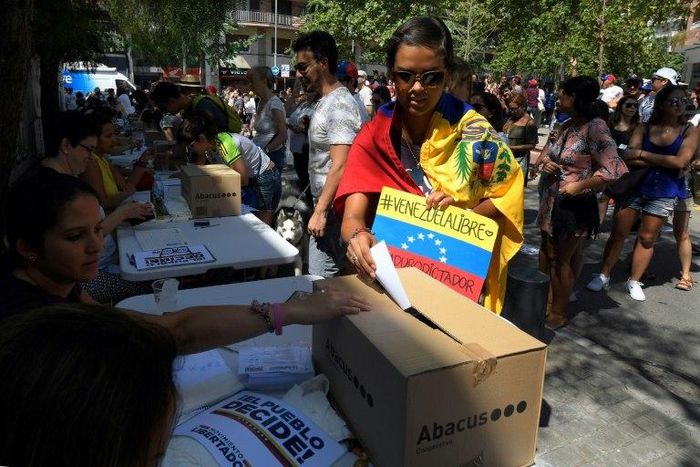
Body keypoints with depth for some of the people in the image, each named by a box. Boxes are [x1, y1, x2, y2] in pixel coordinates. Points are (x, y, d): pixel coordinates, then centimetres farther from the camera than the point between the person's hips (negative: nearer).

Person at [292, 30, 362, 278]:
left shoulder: (339, 104, -17)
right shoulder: (325, 102, 14)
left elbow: (340, 166, -24)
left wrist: (320, 211, -21)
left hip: (332, 209, -10)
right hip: (325, 204, 10)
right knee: (338, 276, 17)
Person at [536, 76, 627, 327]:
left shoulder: (595, 127, -18)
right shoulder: (567, 125, 5)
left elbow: (614, 170, -25)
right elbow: (548, 150, 19)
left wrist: (579, 186, -22)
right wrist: (545, 160, -3)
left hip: (573, 204, -7)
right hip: (551, 200, 8)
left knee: (560, 259, 5)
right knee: (547, 252, 17)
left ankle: (558, 314, 23)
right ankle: (543, 302, 34)